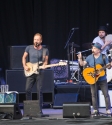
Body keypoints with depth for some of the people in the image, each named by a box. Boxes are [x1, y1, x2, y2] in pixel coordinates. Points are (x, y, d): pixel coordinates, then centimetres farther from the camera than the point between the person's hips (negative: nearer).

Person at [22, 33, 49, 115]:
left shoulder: (45, 50, 2)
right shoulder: (29, 48, 4)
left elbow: (46, 60, 9)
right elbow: (24, 57, 14)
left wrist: (44, 65, -12)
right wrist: (25, 66, 0)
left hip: (40, 72, -1)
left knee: (40, 91, -3)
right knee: (28, 90, -4)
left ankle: (40, 110, 3)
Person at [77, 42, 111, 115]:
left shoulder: (103, 57, -2)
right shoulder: (89, 57, 5)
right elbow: (82, 64, 3)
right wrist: (80, 58, -13)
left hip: (102, 79, -2)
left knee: (106, 94, -4)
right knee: (94, 94, 3)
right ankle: (95, 110, 10)